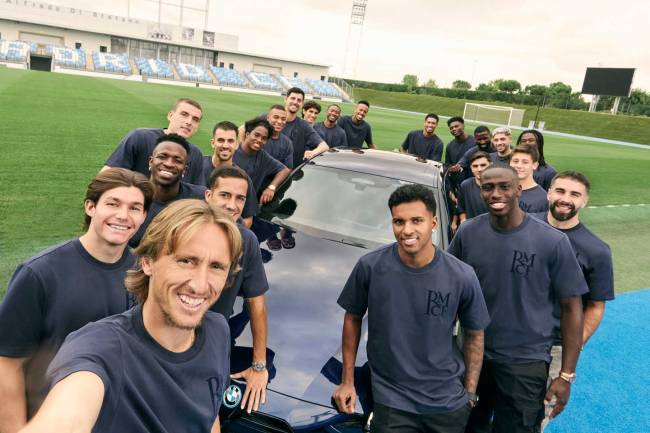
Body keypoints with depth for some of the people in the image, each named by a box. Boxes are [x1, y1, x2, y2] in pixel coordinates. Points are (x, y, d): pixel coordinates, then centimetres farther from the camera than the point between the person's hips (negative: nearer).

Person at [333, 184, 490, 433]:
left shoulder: (462, 277, -12)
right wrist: (347, 381, 1)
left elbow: (475, 335, 2)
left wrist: (470, 393, 0)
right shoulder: (370, 267, -14)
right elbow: (353, 319, 0)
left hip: (449, 403, 2)